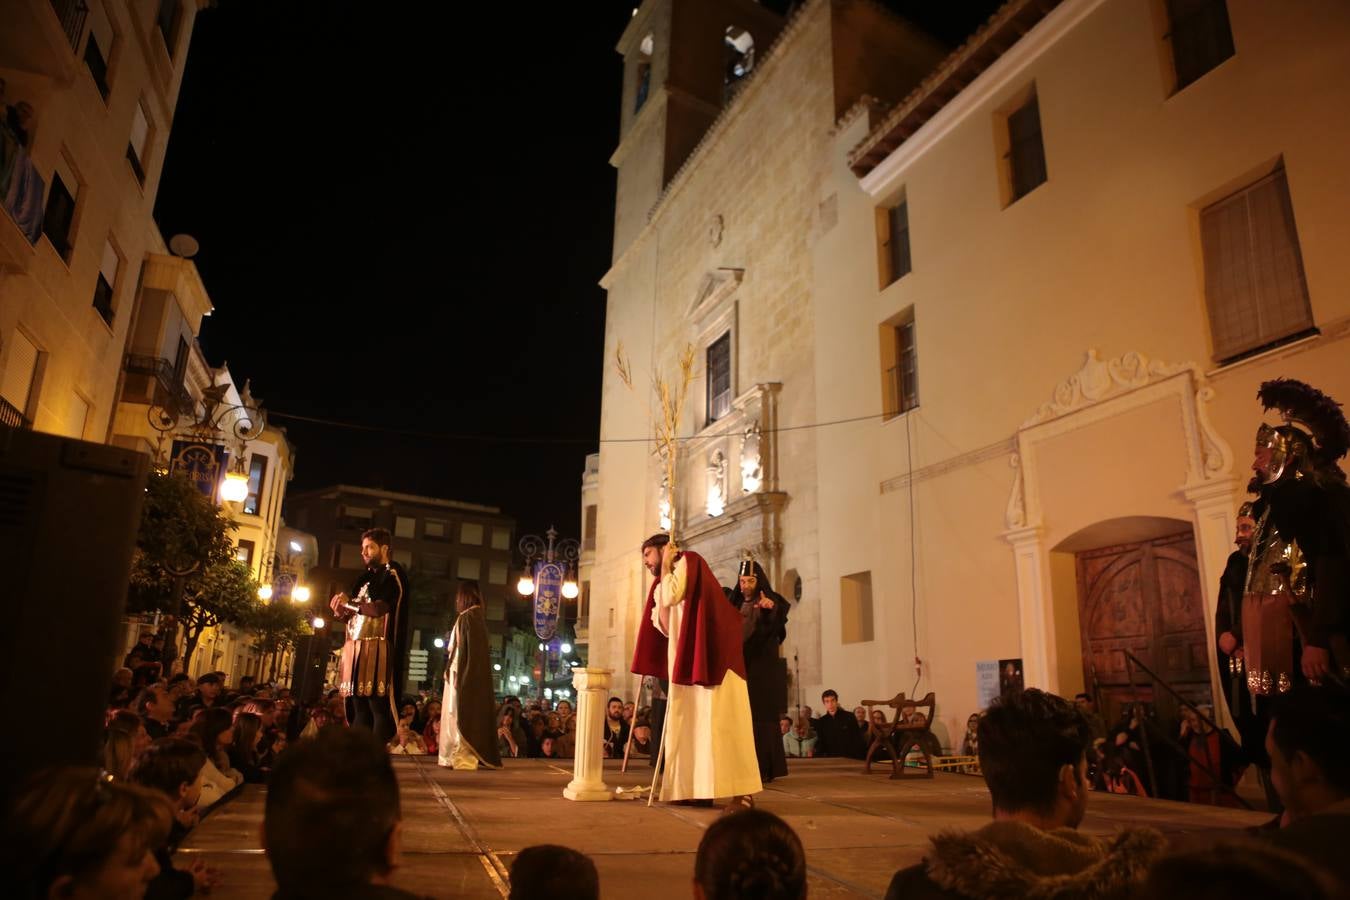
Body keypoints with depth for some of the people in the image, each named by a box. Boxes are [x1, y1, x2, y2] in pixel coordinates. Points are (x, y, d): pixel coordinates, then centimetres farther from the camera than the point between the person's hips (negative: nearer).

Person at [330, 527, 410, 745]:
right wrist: (342, 610, 0)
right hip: (356, 647, 8)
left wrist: (348, 603, -2)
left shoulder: (392, 574, -2)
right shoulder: (367, 577, 22)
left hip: (375, 648, -8)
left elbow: (378, 608, -16)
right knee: (359, 709, 8)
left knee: (378, 707, -9)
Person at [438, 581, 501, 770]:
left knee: (461, 714, -7)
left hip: (464, 673, -9)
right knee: (470, 714, 10)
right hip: (475, 674, 9)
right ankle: (460, 756, 14)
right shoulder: (477, 617, 13)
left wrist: (457, 674, -20)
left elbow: (463, 647, -19)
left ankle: (463, 758, -6)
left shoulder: (467, 617, -13)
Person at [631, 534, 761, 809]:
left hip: (712, 659, -9)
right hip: (687, 665, 9)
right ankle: (696, 789, 7)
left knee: (719, 721, -12)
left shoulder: (689, 561, -1)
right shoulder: (664, 585, 22)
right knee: (690, 725, 5)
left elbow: (672, 597, -16)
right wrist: (661, 585, 8)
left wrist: (666, 564, -2)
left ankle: (742, 792, -12)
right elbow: (666, 628, 13)